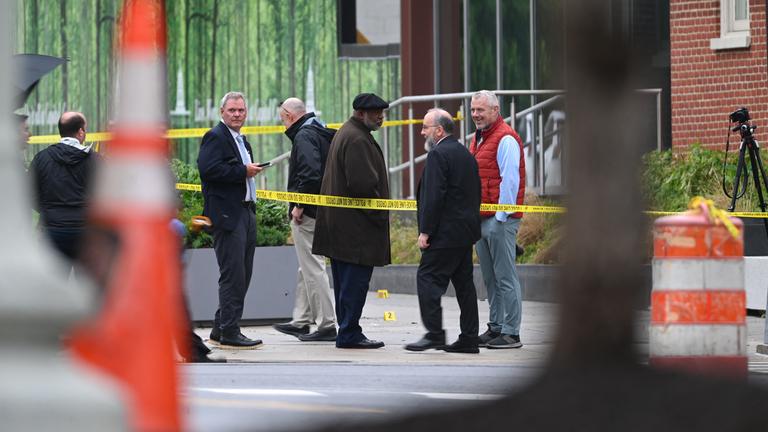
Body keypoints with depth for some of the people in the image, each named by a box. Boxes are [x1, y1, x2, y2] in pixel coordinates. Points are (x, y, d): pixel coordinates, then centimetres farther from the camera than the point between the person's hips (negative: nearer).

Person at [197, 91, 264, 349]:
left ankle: (220, 328, 19)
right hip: (227, 216, -10)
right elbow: (208, 170, -23)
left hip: (246, 212, 10)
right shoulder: (215, 137, -10)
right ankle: (229, 332, -5)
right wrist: (243, 171, -19)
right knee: (232, 276, -9)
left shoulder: (241, 140, 21)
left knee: (243, 275, 12)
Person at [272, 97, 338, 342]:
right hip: (321, 211, 10)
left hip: (307, 213, -10)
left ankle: (327, 325, -6)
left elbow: (310, 173, -25)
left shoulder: (304, 136, -14)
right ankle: (301, 321, 25)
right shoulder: (322, 134, 16)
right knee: (308, 268, 17)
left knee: (313, 268, -6)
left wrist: (299, 206, -18)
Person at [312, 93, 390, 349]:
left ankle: (348, 331, 18)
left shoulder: (344, 134, 19)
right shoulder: (357, 140, -16)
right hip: (355, 223, -11)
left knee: (346, 279, 13)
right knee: (356, 279, -8)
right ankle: (349, 333, -8)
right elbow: (362, 183, -23)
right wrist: (379, 214, -12)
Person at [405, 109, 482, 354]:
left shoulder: (438, 155, -13)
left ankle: (434, 333, -13)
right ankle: (469, 339, 9)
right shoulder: (465, 154, 17)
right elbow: (476, 193, 20)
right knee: (464, 282, 9)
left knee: (428, 279, -7)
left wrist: (425, 232, -17)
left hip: (445, 232, -10)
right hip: (467, 231, 10)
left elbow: (434, 196, -19)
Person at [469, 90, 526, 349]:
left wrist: (500, 218, -18)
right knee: (490, 279, 12)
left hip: (500, 220, -9)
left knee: (505, 277, -7)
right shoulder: (478, 139, 19)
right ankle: (496, 327, 18)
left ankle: (511, 333, -7)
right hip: (481, 220, 9)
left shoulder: (506, 139, -10)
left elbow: (510, 180, -16)